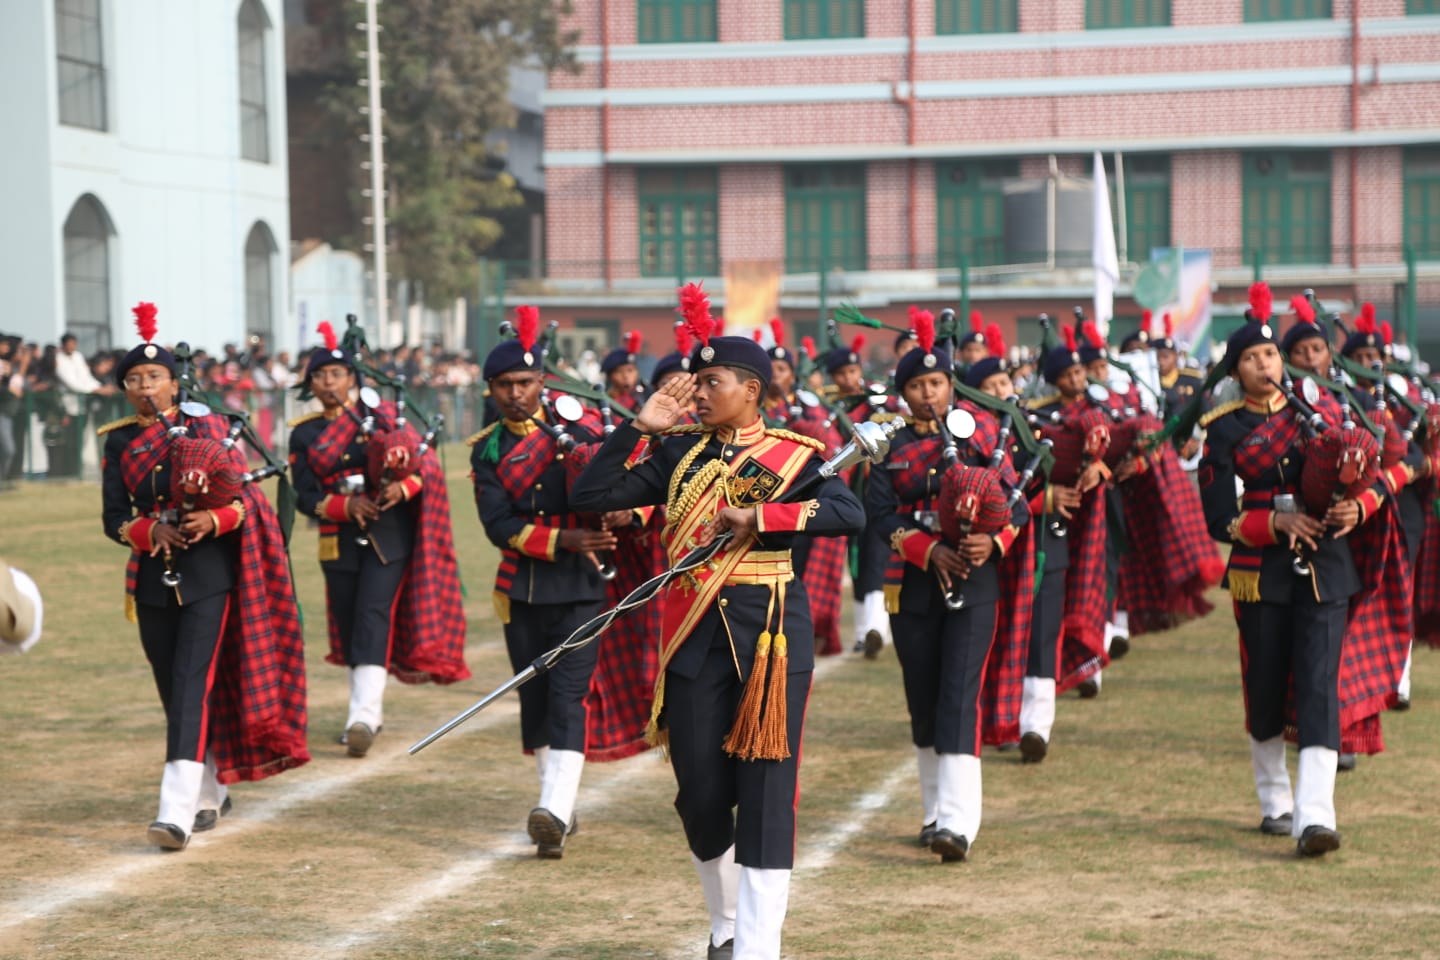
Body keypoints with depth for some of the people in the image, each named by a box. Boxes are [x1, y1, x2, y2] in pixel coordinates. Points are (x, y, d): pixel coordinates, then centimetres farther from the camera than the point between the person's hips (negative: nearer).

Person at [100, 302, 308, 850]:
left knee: (193, 686, -14)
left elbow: (244, 499, -3)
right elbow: (114, 519, 1)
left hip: (208, 576, -4)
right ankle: (210, 795, 29)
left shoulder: (207, 429, -2)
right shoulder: (118, 442, 6)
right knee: (174, 692, 11)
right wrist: (150, 531, -19)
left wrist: (212, 521, -23)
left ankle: (177, 812, -22)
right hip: (152, 579, 4)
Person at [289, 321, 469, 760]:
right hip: (340, 541, 3)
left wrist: (402, 487, -21)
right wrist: (346, 505, -19)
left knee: (374, 616, -14)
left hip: (389, 535, -3)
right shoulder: (304, 434, 6)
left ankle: (364, 716, -22)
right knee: (347, 624, 8)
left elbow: (422, 464, 0)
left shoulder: (383, 417, 3)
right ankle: (369, 711, 23)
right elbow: (306, 496, -2)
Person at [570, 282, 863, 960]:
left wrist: (760, 515, -24)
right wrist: (640, 425, -3)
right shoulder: (679, 453, 8)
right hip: (694, 633, 3)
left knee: (765, 793, -4)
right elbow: (590, 495, 3)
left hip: (771, 631, -3)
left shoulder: (793, 454, -1)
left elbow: (850, 514, -17)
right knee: (700, 795, 7)